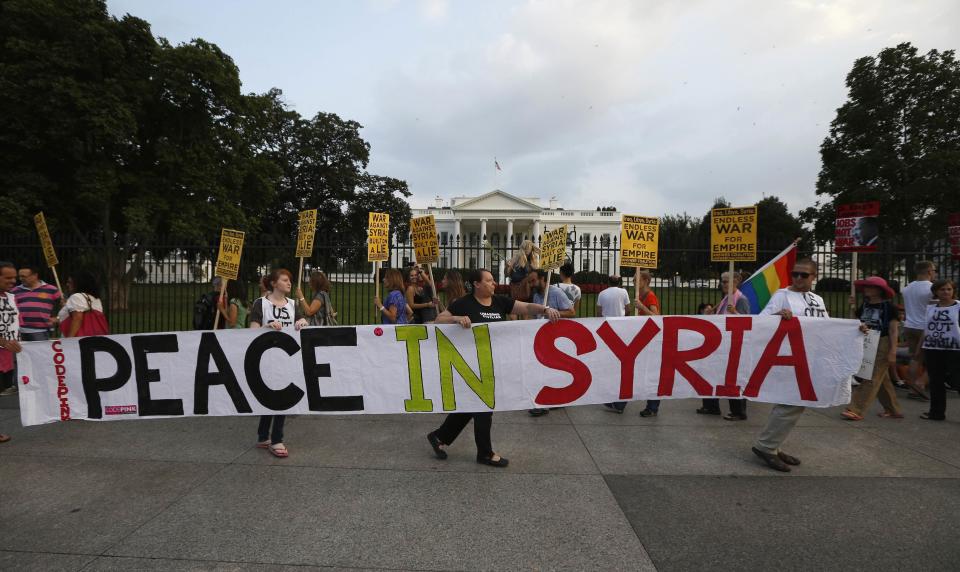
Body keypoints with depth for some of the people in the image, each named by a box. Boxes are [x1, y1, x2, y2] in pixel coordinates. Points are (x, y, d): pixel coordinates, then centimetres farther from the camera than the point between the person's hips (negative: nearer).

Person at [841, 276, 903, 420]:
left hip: (882, 345, -7)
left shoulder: (888, 306, -8)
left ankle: (855, 410, -11)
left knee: (871, 379, -7)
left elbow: (894, 330, -10)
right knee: (882, 380, 15)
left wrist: (893, 351, -15)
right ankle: (893, 410, 27)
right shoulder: (864, 305, 9)